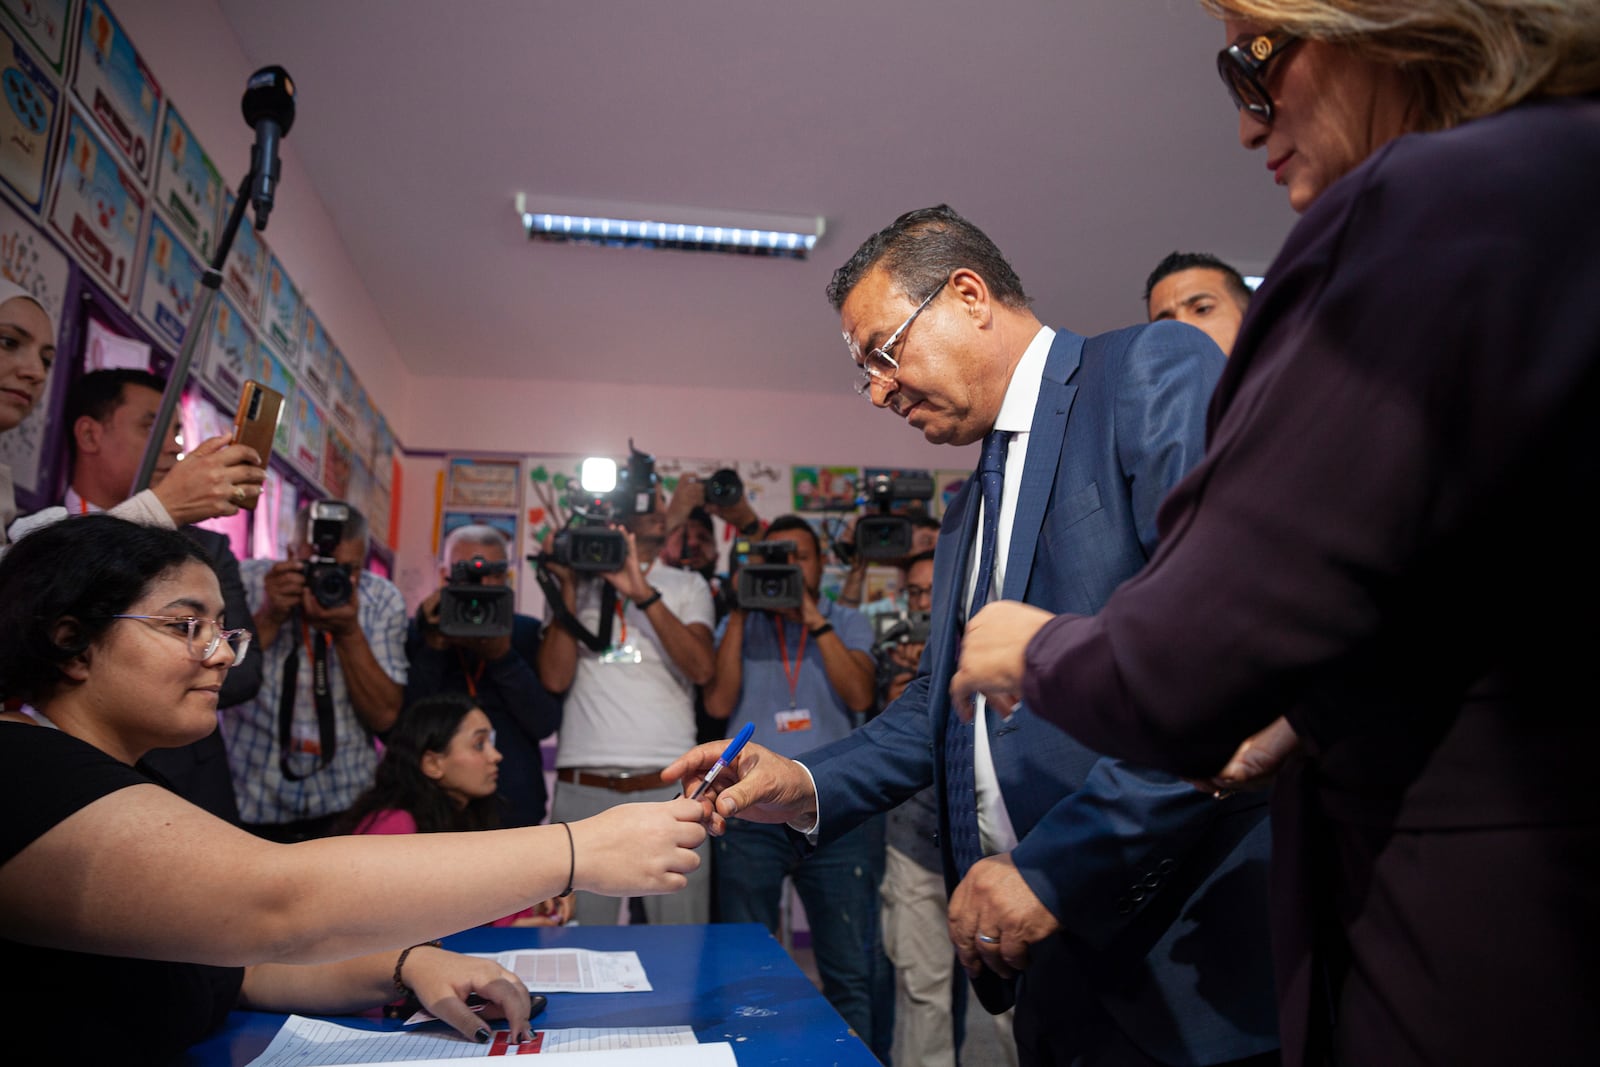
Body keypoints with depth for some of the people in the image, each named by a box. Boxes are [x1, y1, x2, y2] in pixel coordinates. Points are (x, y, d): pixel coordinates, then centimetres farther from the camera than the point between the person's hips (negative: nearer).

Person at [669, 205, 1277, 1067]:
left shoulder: (1155, 371, -10)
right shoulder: (968, 512, 17)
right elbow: (940, 703, 19)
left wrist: (1055, 866, -21)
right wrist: (807, 787, 2)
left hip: (1186, 950, -7)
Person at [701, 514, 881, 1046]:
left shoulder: (847, 623, 9)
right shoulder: (739, 625, 10)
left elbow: (860, 696, -8)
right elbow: (719, 703, -5)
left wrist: (811, 617, -12)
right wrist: (739, 611, -7)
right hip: (751, 813, 1)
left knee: (850, 972, 5)